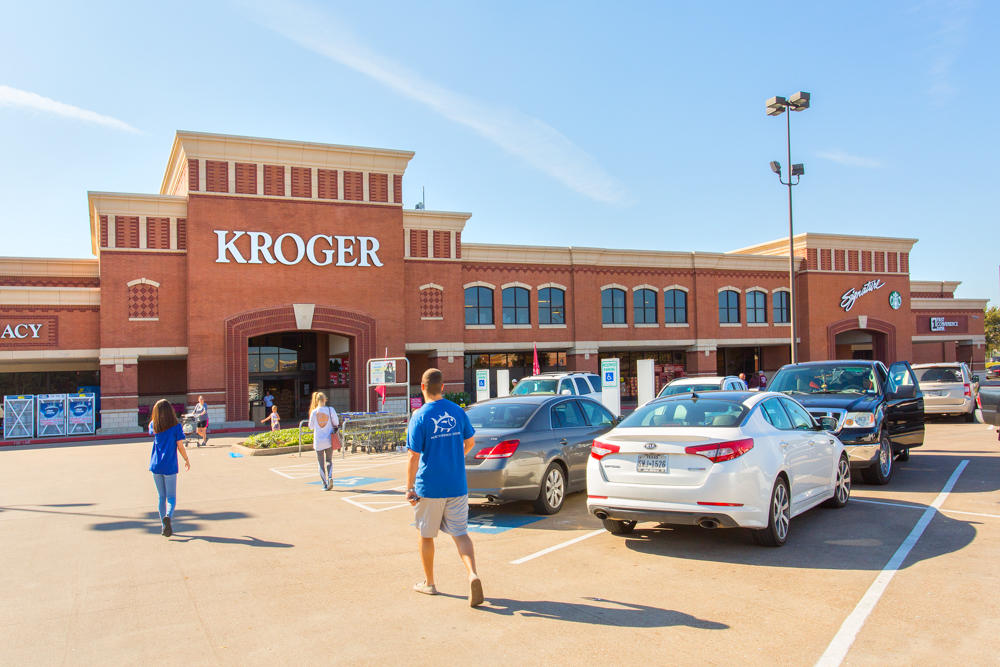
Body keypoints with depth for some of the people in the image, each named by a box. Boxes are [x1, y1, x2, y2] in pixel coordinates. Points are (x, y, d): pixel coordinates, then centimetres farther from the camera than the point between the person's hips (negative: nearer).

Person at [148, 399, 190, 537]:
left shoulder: (154, 426, 1)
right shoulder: (176, 426, -8)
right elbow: (180, 446, -6)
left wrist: (158, 411, 18)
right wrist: (187, 460, 7)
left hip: (156, 466, 3)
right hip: (170, 466, -3)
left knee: (161, 497, 14)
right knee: (171, 498, 4)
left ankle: (164, 527, 15)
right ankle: (168, 517, -25)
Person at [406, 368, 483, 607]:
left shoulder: (419, 417, -12)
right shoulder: (458, 412, 2)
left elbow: (414, 456, -14)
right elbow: (470, 442, 13)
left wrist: (409, 488, -7)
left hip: (429, 488, -3)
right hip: (457, 486, 4)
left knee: (426, 535, 14)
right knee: (460, 533, 7)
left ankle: (429, 583, 26)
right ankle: (473, 575, -14)